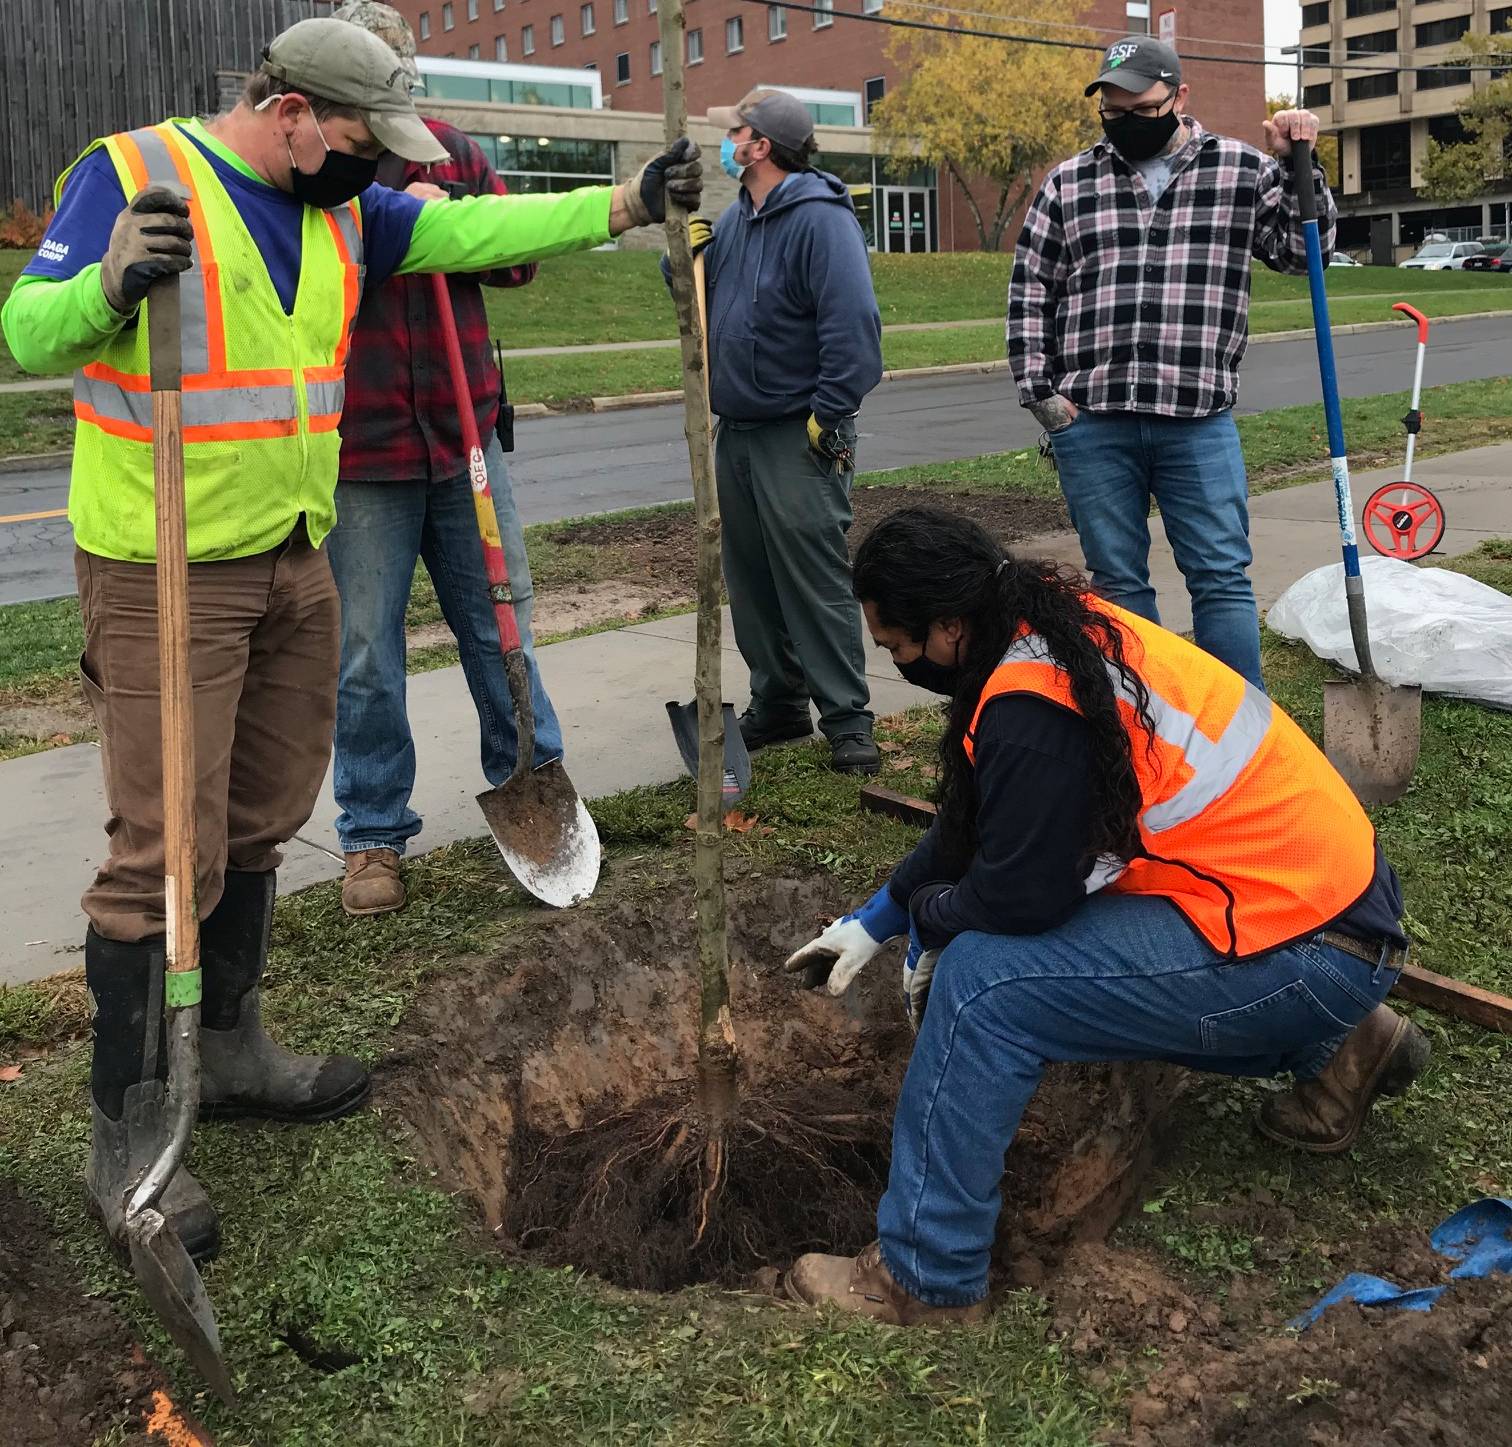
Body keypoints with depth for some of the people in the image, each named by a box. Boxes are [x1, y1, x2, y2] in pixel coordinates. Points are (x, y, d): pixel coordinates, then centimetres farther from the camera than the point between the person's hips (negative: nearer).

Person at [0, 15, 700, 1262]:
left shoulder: (342, 209, 10)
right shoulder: (131, 174, -11)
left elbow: (466, 230, 7)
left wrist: (624, 204, 1)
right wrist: (110, 284, -35)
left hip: (293, 563, 8)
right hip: (165, 578, -7)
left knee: (257, 824, 16)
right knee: (165, 850, -7)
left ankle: (229, 1051, 33)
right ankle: (129, 1134, 4)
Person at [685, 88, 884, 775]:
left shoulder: (819, 217, -14)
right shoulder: (736, 218, 14)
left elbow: (853, 321, -22)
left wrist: (829, 414, -22)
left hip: (798, 438, -9)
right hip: (736, 430, 9)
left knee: (816, 581, -7)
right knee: (751, 582, 13)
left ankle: (847, 717, 1)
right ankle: (778, 703, 25)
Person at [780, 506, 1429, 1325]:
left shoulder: (1033, 705, -25)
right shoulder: (1056, 629, 6)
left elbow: (1018, 897, -18)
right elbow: (972, 824, 17)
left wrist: (925, 919, 2)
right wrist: (876, 919, 19)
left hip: (1306, 948, -10)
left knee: (982, 984, -17)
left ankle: (923, 1283, -6)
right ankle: (1330, 1047, 21)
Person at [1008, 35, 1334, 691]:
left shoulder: (1242, 170, 7)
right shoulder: (1069, 183, 9)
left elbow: (1303, 248, 8)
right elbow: (1029, 292, 10)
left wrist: (1296, 165, -5)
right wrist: (1040, 390, 2)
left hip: (1198, 420, -1)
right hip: (1090, 422, 1)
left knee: (1222, 577, 0)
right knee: (1117, 581, 8)